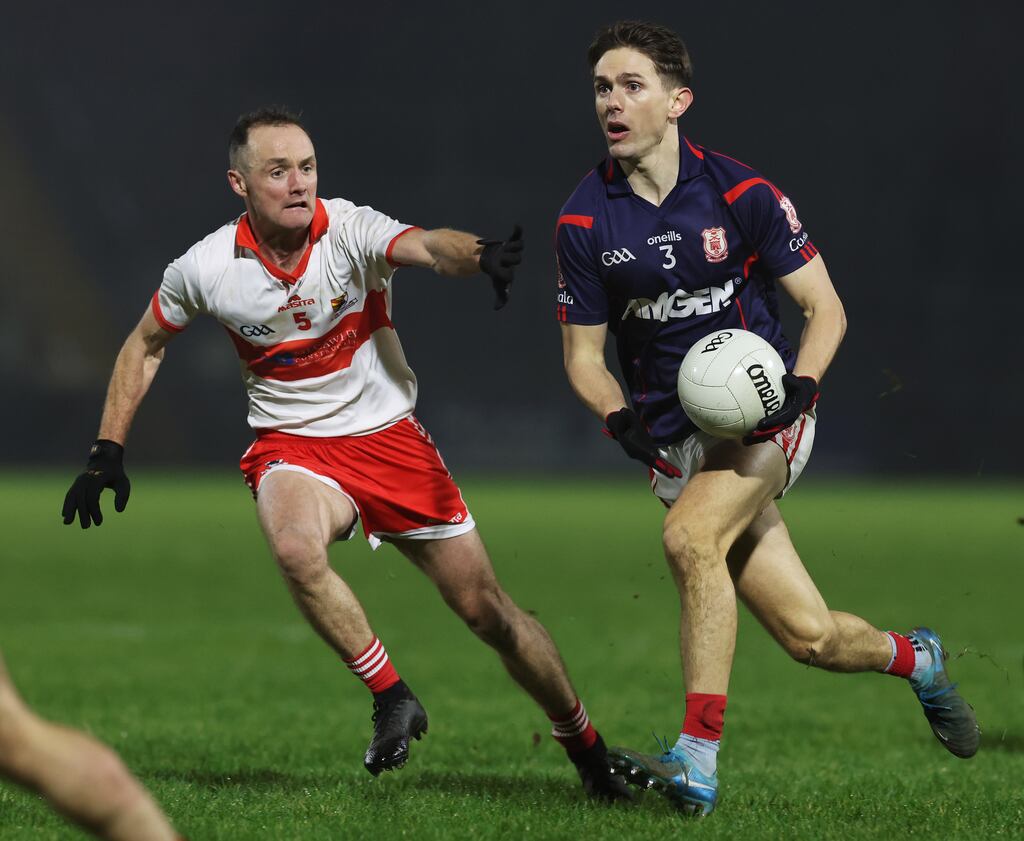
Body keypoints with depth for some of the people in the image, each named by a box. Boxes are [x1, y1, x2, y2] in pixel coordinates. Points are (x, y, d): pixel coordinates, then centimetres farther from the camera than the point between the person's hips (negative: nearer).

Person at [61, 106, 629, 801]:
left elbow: (427, 246, -38)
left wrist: (481, 255, -61)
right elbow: (145, 345, 9)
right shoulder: (205, 268, -10)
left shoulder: (351, 231, -17)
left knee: (487, 611, 1)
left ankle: (587, 751, 22)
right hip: (292, 449, 0)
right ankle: (393, 697, -15)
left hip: (389, 437, 0)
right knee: (296, 547, -35)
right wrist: (108, 452, 5)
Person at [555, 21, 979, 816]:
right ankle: (915, 659, 31)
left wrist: (799, 385, -20)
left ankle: (699, 758, -27)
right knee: (808, 635, -3)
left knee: (690, 536, -32)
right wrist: (620, 417, -16)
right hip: (675, 440, 2)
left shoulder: (740, 192, -7)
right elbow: (584, 353, 4)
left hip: (762, 415, -2)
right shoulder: (584, 221, -3)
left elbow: (826, 307, -2)